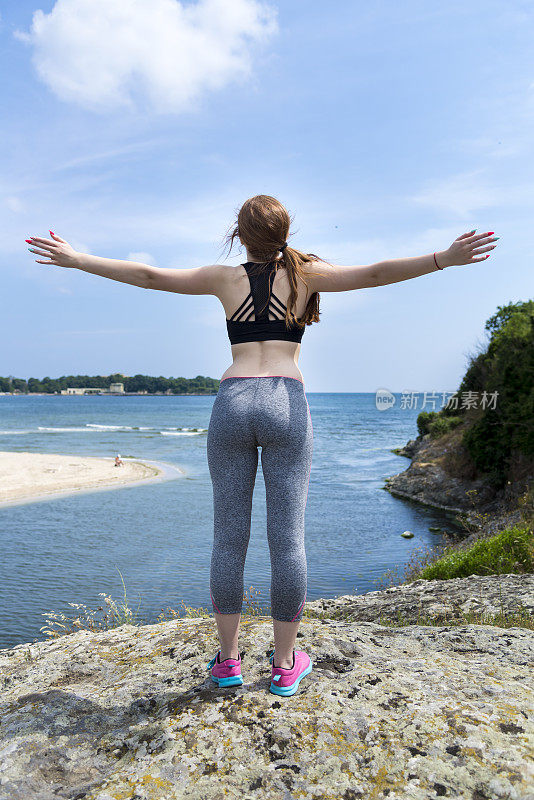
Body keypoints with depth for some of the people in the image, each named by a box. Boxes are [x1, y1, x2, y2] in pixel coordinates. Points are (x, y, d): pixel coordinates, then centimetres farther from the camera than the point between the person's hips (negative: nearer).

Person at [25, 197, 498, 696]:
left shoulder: (225, 279, 13)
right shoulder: (305, 274, 10)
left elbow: (146, 275, 15)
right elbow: (374, 274, -1)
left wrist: (75, 259, 24)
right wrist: (444, 259, 0)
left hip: (231, 403, 2)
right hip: (286, 404, -1)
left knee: (228, 536, 7)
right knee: (287, 537, 4)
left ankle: (227, 660, 18)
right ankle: (285, 664, 15)